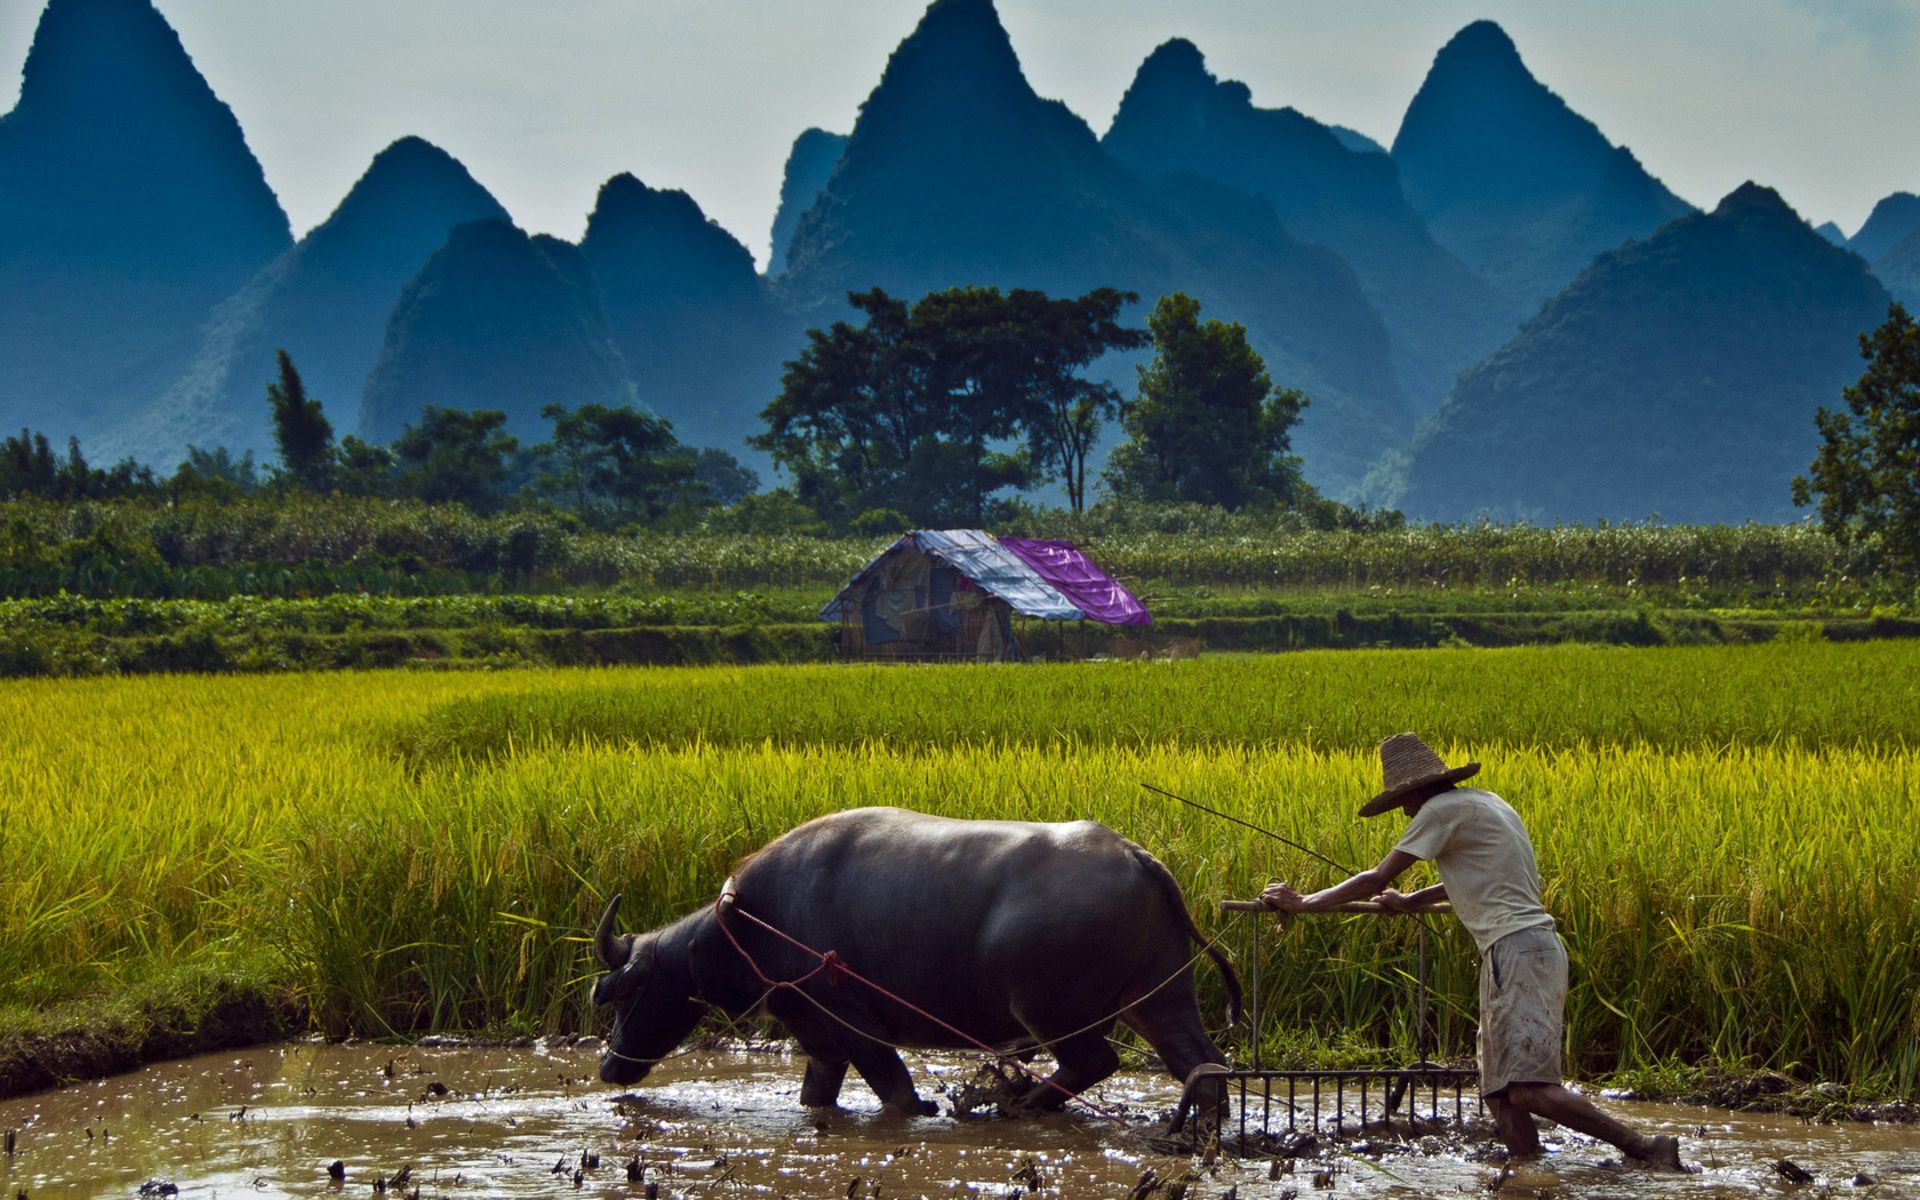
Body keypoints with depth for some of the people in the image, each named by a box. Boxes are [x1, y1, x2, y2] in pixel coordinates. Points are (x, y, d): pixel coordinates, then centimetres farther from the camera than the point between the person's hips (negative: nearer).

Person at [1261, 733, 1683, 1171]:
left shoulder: (1444, 809, -5)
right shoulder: (1485, 803, 22)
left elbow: (1377, 879, -4)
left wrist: (1302, 903, 4)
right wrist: (1409, 903, 46)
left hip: (1518, 950, -10)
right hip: (1530, 948, 10)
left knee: (1528, 1091, -17)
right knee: (1500, 1093, 5)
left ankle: (1644, 1147, -16)